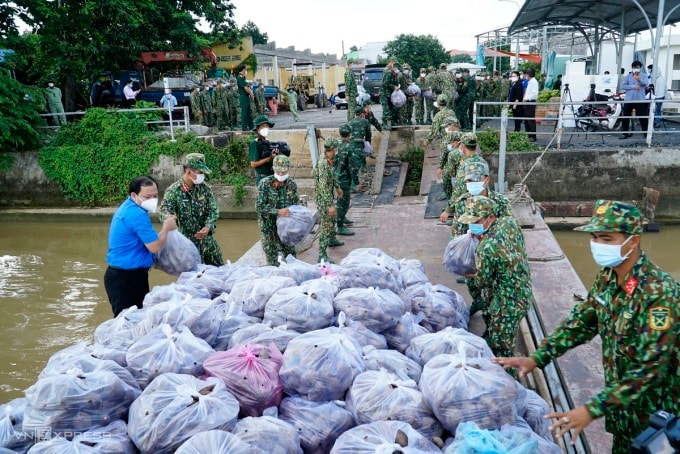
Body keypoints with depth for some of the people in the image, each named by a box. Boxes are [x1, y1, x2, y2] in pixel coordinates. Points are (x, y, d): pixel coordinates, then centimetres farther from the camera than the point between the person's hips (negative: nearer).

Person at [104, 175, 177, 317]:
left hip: (123, 274, 10)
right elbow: (155, 246, -22)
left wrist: (164, 228, 11)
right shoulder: (137, 214, -22)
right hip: (127, 277, -10)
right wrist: (166, 227, -6)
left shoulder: (128, 208, 11)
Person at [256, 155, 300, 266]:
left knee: (291, 255, 8)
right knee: (272, 261, -1)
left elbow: (296, 205, 10)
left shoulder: (291, 184, -2)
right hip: (269, 226, -3)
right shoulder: (265, 183, -14)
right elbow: (259, 206, -17)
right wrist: (278, 212, -25)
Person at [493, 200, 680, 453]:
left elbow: (650, 367, -32)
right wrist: (536, 359, -6)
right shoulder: (607, 276, -5)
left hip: (654, 410, -7)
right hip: (621, 398, 7)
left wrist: (593, 409, -35)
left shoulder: (658, 292, -30)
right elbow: (582, 321, 3)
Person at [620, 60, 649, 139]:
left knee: (643, 118, -1)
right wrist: (633, 87, -14)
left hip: (640, 100, -2)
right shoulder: (628, 76, 9)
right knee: (625, 117, 5)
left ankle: (646, 133, 5)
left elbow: (645, 84, -16)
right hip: (628, 100, 2)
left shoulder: (643, 77, 5)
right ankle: (625, 133, 16)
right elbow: (623, 86, -3)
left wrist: (640, 80, -39)